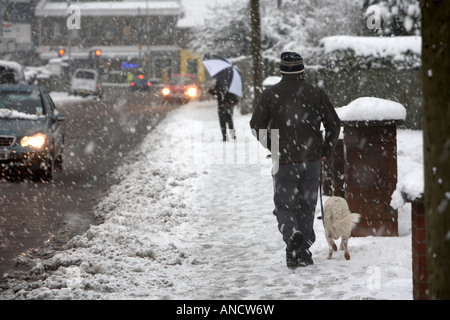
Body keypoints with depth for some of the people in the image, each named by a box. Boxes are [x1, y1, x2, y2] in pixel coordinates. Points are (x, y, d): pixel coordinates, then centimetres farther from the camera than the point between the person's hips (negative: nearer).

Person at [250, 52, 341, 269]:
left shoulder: (270, 94, -1)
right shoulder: (316, 94, 3)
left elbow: (256, 126, 0)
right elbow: (334, 124, 3)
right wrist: (325, 151, 14)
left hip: (284, 161, -2)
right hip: (312, 159, 2)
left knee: (284, 205, 7)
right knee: (307, 205, 12)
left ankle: (292, 233, -23)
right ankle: (303, 252, 12)